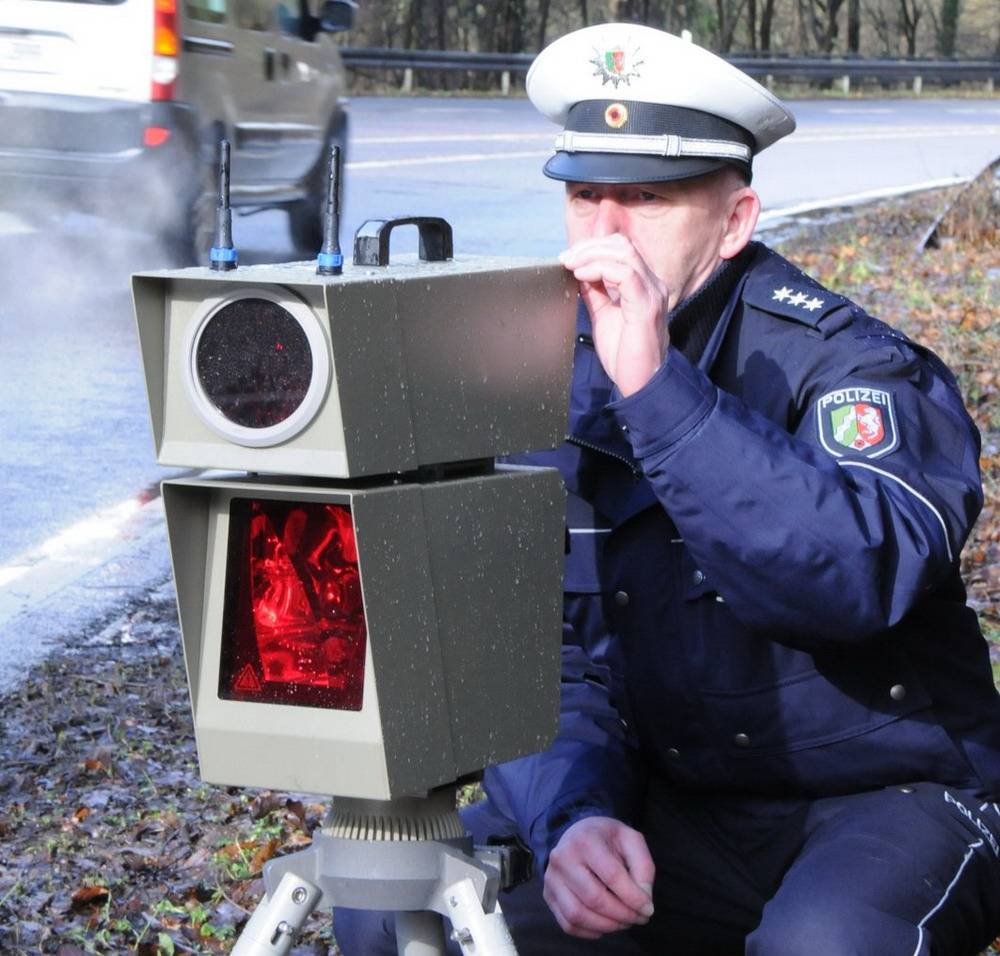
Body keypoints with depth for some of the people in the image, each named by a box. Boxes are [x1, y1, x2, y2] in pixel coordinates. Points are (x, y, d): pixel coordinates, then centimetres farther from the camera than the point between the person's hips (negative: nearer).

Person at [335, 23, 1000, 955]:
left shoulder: (848, 364, -15)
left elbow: (862, 574, -36)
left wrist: (657, 388, -39)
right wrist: (573, 816, -20)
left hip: (889, 799, -4)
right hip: (667, 807, 5)